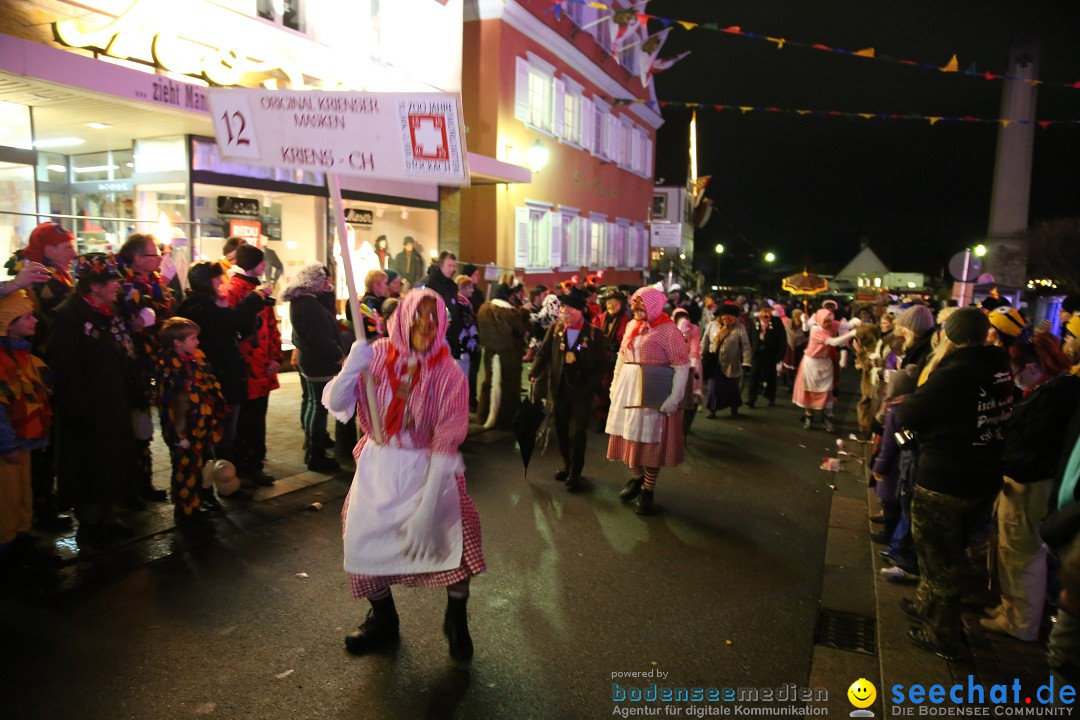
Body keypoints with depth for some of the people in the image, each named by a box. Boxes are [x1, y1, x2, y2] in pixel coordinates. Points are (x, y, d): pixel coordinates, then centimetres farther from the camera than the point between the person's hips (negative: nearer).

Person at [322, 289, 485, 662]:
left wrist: (428, 503, -22)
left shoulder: (449, 374, -14)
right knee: (363, 537, -3)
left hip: (426, 467, -2)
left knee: (454, 532, -18)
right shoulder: (376, 355, -7)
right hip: (377, 466, 2)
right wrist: (351, 369, -29)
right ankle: (383, 620, 27)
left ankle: (456, 621, 11)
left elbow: (447, 442, -17)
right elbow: (335, 404, -10)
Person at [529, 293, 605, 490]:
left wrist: (591, 385, -11)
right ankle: (567, 466, 33)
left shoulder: (594, 333, -6)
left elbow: (601, 363, -3)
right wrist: (534, 373, -7)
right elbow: (543, 353, 5)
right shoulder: (555, 329, 2)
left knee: (577, 433, -3)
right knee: (562, 431, 14)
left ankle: (575, 473, 13)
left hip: (582, 392, -3)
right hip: (559, 389, 4)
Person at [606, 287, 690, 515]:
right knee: (631, 435, 15)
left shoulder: (668, 329, -12)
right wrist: (615, 384, 13)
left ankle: (648, 491, 15)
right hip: (628, 388, 7)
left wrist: (675, 398, -19)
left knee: (651, 439, 1)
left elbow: (682, 366, -14)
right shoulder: (632, 326, 10)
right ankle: (636, 478, 35)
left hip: (653, 392, -7)